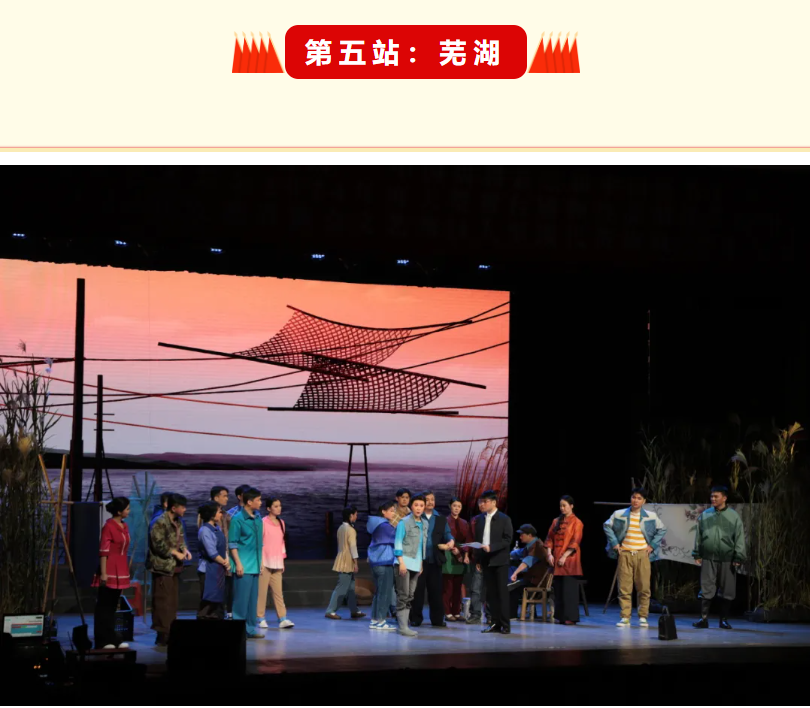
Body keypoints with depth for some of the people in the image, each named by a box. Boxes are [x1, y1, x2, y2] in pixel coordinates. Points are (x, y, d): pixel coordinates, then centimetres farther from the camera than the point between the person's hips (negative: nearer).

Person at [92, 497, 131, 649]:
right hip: (109, 572, -8)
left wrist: (126, 571, 17)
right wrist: (103, 573, -18)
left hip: (120, 572, 8)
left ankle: (111, 638, 17)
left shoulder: (125, 526, 11)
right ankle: (103, 640, 3)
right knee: (104, 606, -1)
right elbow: (103, 551, -14)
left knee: (112, 606, 12)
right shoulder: (108, 526, -12)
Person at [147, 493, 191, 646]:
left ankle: (170, 633, 19)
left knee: (173, 602, 12)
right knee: (162, 602, -7)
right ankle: (162, 635, -5)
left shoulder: (177, 522, 14)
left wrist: (185, 550, 3)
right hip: (163, 567, -9)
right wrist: (175, 553, -16)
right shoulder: (160, 523, -15)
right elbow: (159, 544, -20)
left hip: (174, 567, 9)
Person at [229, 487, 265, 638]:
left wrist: (260, 562, 15)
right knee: (241, 598, -5)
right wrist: (238, 564, -15)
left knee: (253, 598, 9)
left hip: (255, 566, 7)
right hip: (243, 566, -7)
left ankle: (250, 628, 15)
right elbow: (232, 544, -10)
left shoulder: (258, 518, 11)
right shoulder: (238, 519, -9)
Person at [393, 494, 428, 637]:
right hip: (405, 563, -7)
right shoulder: (404, 522, -6)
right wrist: (401, 562, -15)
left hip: (416, 564, 7)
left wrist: (421, 563, 15)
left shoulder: (424, 524, 13)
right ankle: (403, 627, -10)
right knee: (403, 595, -9)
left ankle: (405, 624, 11)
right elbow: (398, 542, -8)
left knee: (410, 596, 7)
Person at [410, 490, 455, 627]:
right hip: (419, 559, -3)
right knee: (417, 590, 0)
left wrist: (451, 541, -14)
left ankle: (437, 619, 10)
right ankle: (416, 618, 7)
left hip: (435, 559, 3)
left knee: (435, 590, 5)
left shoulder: (441, 519, 16)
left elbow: (447, 533, 9)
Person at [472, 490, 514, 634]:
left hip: (500, 561, -5)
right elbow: (477, 540, 13)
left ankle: (505, 624, -2)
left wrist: (491, 547, -22)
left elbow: (507, 540, -10)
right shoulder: (479, 519, 10)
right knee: (491, 593, 5)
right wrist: (477, 560, 8)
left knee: (502, 592, -4)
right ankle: (495, 623, 10)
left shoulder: (504, 519, -4)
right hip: (486, 561, 5)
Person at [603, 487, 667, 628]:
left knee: (644, 587, -2)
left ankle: (643, 617, 6)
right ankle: (625, 617, 2)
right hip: (625, 554, 0)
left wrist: (652, 545, 6)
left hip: (642, 554, 0)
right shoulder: (619, 514, 3)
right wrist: (614, 543, 3)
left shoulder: (651, 516, 4)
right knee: (624, 587, -2)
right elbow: (607, 526, 12)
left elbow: (662, 529, 14)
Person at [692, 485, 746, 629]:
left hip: (727, 559, -1)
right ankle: (704, 618, 4)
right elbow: (699, 535, 12)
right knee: (706, 590, 0)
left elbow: (740, 538, -2)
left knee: (726, 591, 6)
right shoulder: (705, 515, 7)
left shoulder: (733, 516, -1)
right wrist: (697, 554, 9)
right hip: (708, 559, 2)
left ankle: (724, 619, 16)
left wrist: (738, 557, -7)